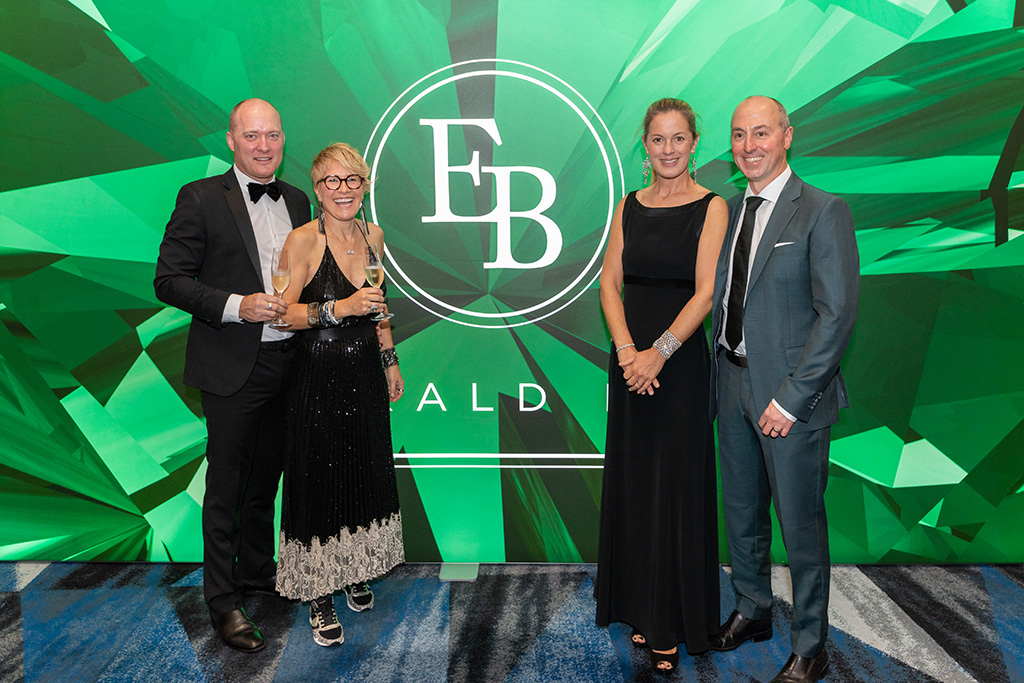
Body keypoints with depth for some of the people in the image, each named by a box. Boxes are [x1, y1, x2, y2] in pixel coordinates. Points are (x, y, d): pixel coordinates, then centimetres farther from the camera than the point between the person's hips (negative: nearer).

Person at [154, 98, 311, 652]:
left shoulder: (297, 201, 10)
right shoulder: (200, 198, -7)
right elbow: (169, 280, -10)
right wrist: (236, 306, -21)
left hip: (286, 362, 5)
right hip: (232, 368, -5)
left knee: (266, 476, 19)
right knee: (226, 486, 5)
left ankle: (257, 569, 38)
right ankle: (222, 600, 19)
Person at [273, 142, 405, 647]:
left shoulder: (372, 236, 6)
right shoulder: (303, 241, -12)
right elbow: (284, 313, -16)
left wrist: (390, 360, 18)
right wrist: (339, 308, -28)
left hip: (365, 376, 6)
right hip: (318, 378, -6)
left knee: (365, 474, 14)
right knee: (321, 479, 2)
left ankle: (355, 572, 35)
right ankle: (319, 595, 19)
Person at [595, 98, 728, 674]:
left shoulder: (711, 207, -4)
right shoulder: (629, 207, 9)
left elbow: (706, 292, -11)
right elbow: (610, 283, 3)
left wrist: (660, 352, -20)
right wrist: (626, 350, -11)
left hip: (681, 359, -4)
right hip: (631, 357, 5)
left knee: (677, 485, 3)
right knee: (632, 481, 11)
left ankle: (676, 625, 19)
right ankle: (642, 609, 28)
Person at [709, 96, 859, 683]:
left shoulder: (824, 212, -11)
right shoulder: (731, 210, 10)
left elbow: (838, 314, -16)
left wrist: (790, 397, -18)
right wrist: (725, 366, 3)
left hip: (790, 395, -6)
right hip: (735, 383, 6)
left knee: (801, 524, 6)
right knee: (742, 512, 19)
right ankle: (753, 612, 41)